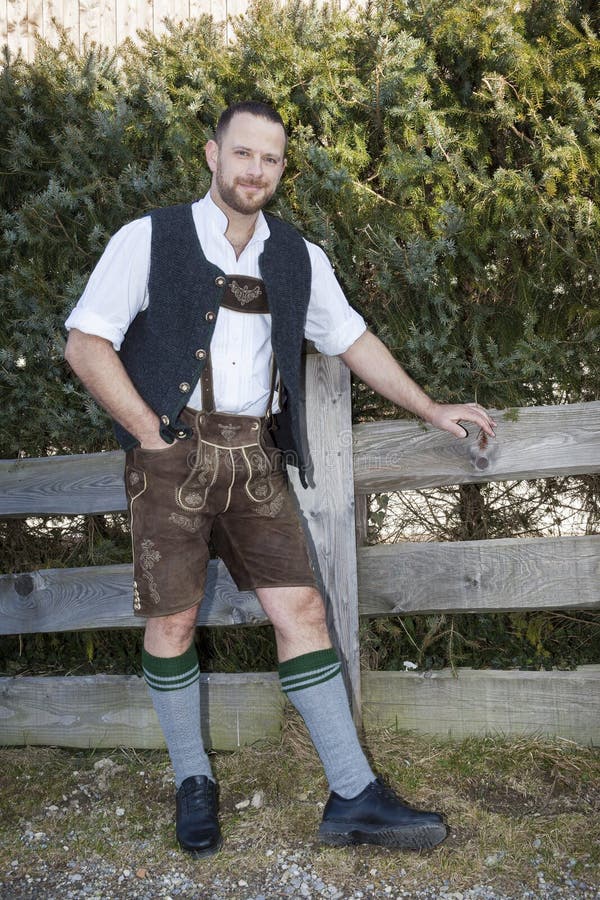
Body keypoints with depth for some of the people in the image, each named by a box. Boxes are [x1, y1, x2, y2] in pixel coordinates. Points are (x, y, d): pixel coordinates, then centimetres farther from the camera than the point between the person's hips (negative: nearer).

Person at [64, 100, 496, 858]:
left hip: (254, 455, 3)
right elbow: (85, 344, -3)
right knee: (172, 619, 1)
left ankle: (353, 797, 4)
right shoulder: (149, 240, 1)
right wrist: (151, 430, -10)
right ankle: (192, 781, 21)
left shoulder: (298, 258, 13)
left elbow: (351, 339, 21)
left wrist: (430, 410, 18)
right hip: (172, 451, -3)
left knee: (301, 608, -2)